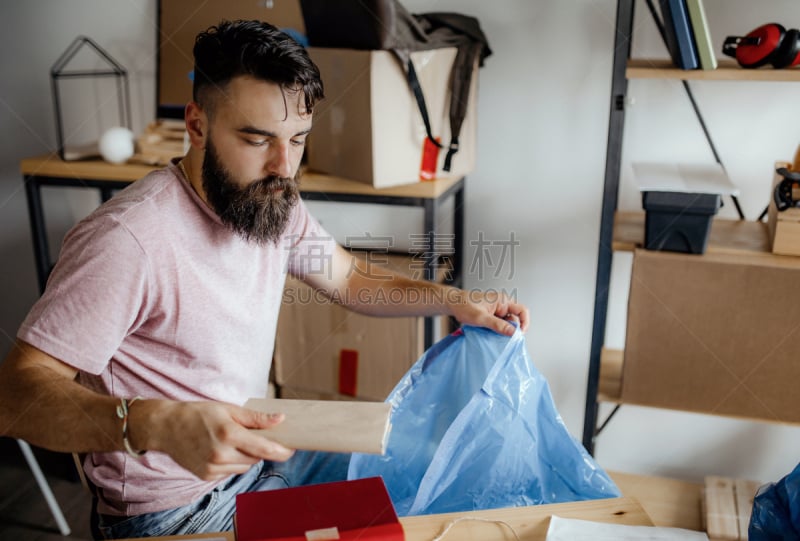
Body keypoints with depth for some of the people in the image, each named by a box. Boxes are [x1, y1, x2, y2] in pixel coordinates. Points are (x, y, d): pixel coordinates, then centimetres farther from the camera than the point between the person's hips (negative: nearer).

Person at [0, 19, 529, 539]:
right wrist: (159, 425, -46)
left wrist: (453, 299, -3)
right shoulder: (129, 240, -29)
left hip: (256, 453, 7)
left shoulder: (273, 202, -4)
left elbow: (350, 278, 11)